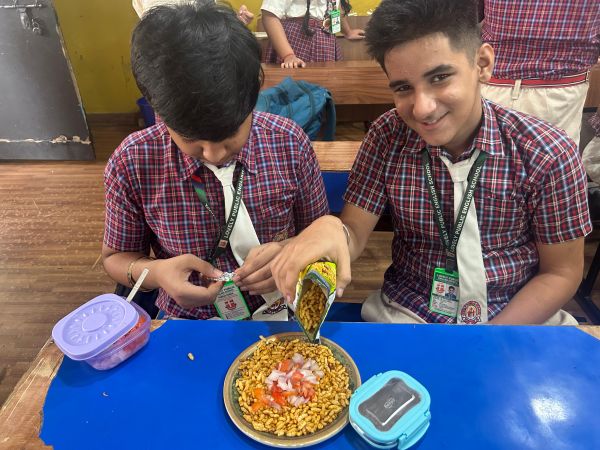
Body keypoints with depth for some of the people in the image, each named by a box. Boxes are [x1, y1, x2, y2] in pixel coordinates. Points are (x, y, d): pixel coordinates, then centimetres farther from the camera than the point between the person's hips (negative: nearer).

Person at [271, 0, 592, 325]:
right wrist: (331, 230, -33)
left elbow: (561, 273, -5)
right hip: (406, 312, -2)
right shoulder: (387, 137, -11)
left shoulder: (548, 155, -13)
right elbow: (355, 232, -10)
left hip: (521, 314, 3)